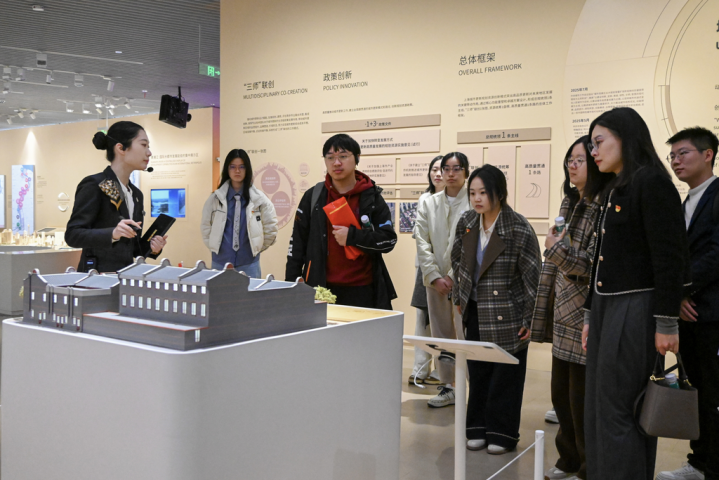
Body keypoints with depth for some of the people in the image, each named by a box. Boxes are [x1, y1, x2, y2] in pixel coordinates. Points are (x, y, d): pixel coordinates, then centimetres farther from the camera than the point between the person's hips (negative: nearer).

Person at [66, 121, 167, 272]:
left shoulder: (136, 194, 15)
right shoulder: (93, 185, -6)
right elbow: (72, 235, -13)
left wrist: (151, 247, 0)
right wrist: (112, 234, -27)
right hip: (97, 276, -6)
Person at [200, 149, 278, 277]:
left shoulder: (258, 198, 0)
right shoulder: (215, 198, 3)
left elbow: (270, 228, 5)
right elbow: (205, 226, 9)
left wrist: (257, 248, 8)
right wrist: (214, 247, 6)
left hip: (248, 263, -1)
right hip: (220, 262, 1)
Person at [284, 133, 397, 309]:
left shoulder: (372, 197, 3)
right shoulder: (313, 197, 7)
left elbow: (388, 240, -2)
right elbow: (297, 243, 9)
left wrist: (352, 236, -15)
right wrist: (291, 284, 4)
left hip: (363, 291, -1)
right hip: (321, 288, 1)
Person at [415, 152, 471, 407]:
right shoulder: (429, 204, 10)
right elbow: (422, 243, 4)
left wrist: (453, 276, -11)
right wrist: (435, 277, -5)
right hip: (436, 280, 4)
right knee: (441, 336, 11)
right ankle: (447, 388, 21)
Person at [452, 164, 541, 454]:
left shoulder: (519, 229, -17)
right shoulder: (466, 223, -1)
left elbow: (533, 276, -13)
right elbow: (457, 261, 14)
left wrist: (529, 319, -12)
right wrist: (459, 298, 14)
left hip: (507, 317, -5)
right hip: (476, 313, 5)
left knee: (506, 376, 5)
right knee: (477, 373, 13)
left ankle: (502, 433, 19)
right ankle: (478, 429, 26)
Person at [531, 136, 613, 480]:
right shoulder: (570, 203, 10)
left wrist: (557, 249, -18)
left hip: (585, 319, -8)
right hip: (563, 317, 8)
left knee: (582, 401, 3)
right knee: (561, 395, 17)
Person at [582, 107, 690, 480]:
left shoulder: (651, 182, -10)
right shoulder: (613, 191, 16)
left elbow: (670, 258, -16)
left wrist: (666, 323, -18)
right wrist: (591, 317, 19)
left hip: (635, 310, -9)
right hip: (606, 308, 9)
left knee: (617, 412, -4)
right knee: (597, 412, 12)